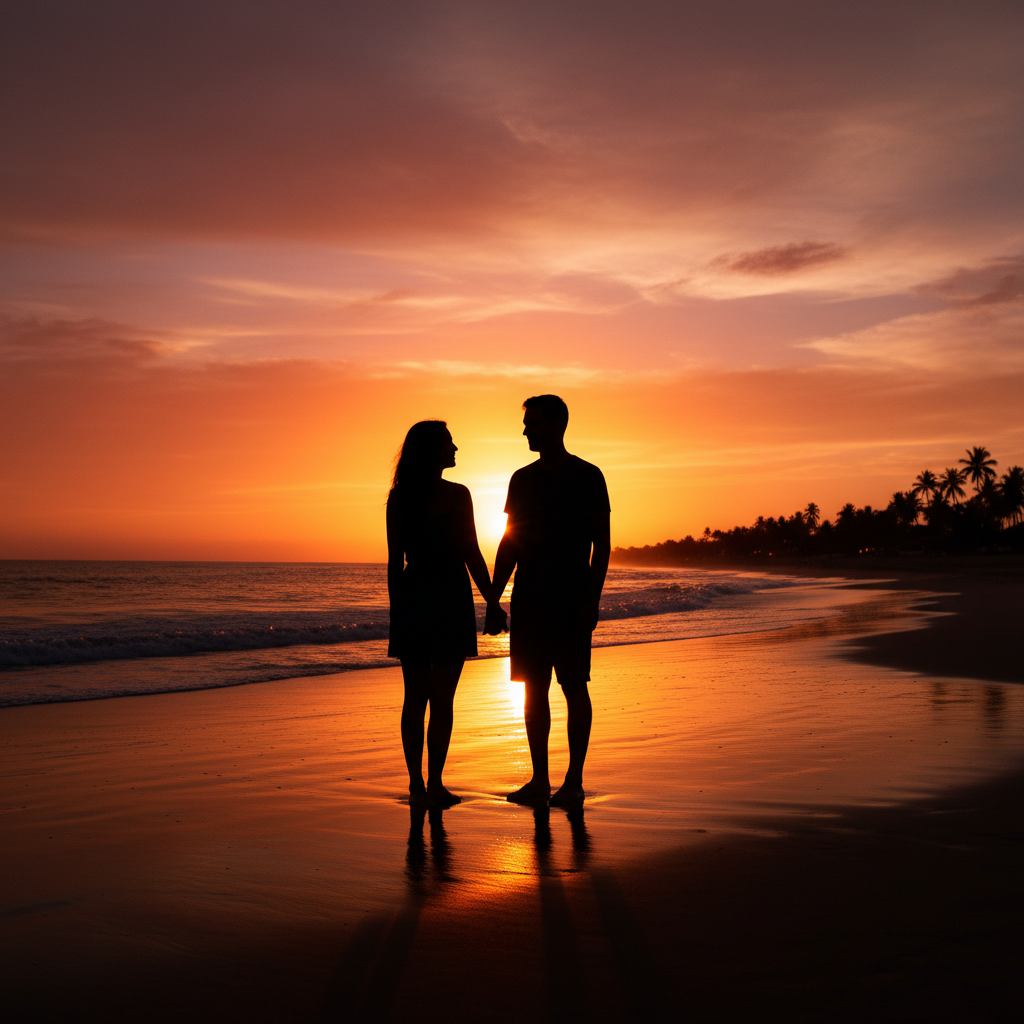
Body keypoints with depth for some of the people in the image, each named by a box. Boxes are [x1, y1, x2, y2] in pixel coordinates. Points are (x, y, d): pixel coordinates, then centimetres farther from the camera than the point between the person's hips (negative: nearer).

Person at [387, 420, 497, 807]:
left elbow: (395, 561, 6)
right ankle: (434, 784, 3)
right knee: (442, 699, 0)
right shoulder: (457, 495, -7)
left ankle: (416, 783, 10)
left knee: (414, 698, 7)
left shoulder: (398, 498, 5)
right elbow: (472, 555, -6)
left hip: (411, 601, 3)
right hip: (450, 600, -3)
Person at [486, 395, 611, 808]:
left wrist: (592, 599, -13)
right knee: (534, 688, 6)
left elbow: (601, 544, -4)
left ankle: (574, 781, 3)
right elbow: (509, 543, 16)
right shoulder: (522, 479, 13)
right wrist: (494, 599, 9)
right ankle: (539, 780, 13)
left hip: (570, 601, -5)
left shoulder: (586, 476, -1)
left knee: (574, 687, -3)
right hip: (528, 600, 5)